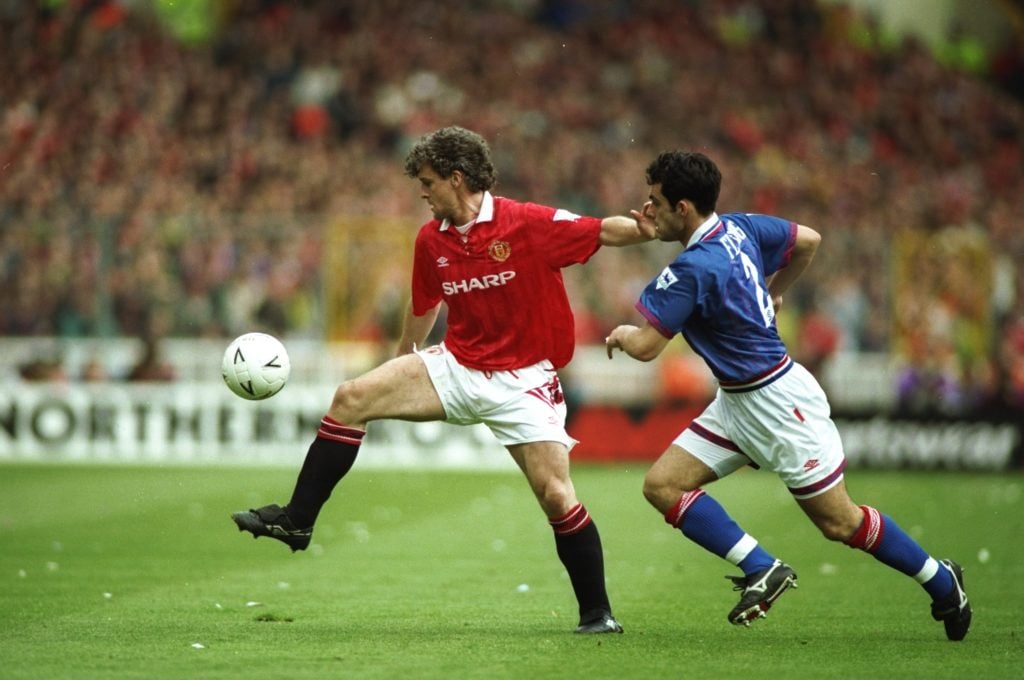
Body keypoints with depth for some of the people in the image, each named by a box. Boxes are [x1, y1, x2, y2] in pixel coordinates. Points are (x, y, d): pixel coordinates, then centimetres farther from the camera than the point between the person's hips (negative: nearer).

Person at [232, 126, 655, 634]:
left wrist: (655, 229, -34)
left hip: (522, 379, -5)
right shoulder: (431, 240, 3)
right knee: (351, 399, -8)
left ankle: (596, 613, 3)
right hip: (457, 365, 5)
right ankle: (296, 521, -1)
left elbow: (606, 232, -15)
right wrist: (402, 363, 31)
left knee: (556, 495, -12)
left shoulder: (528, 224, -16)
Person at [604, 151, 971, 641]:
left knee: (840, 522, 2)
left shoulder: (692, 270, -25)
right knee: (662, 485, -1)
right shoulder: (739, 227, 1)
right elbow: (808, 241, 15)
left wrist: (621, 335, 2)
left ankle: (941, 581, 20)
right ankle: (761, 568, -3)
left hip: (778, 402, -10)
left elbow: (646, 346, -21)